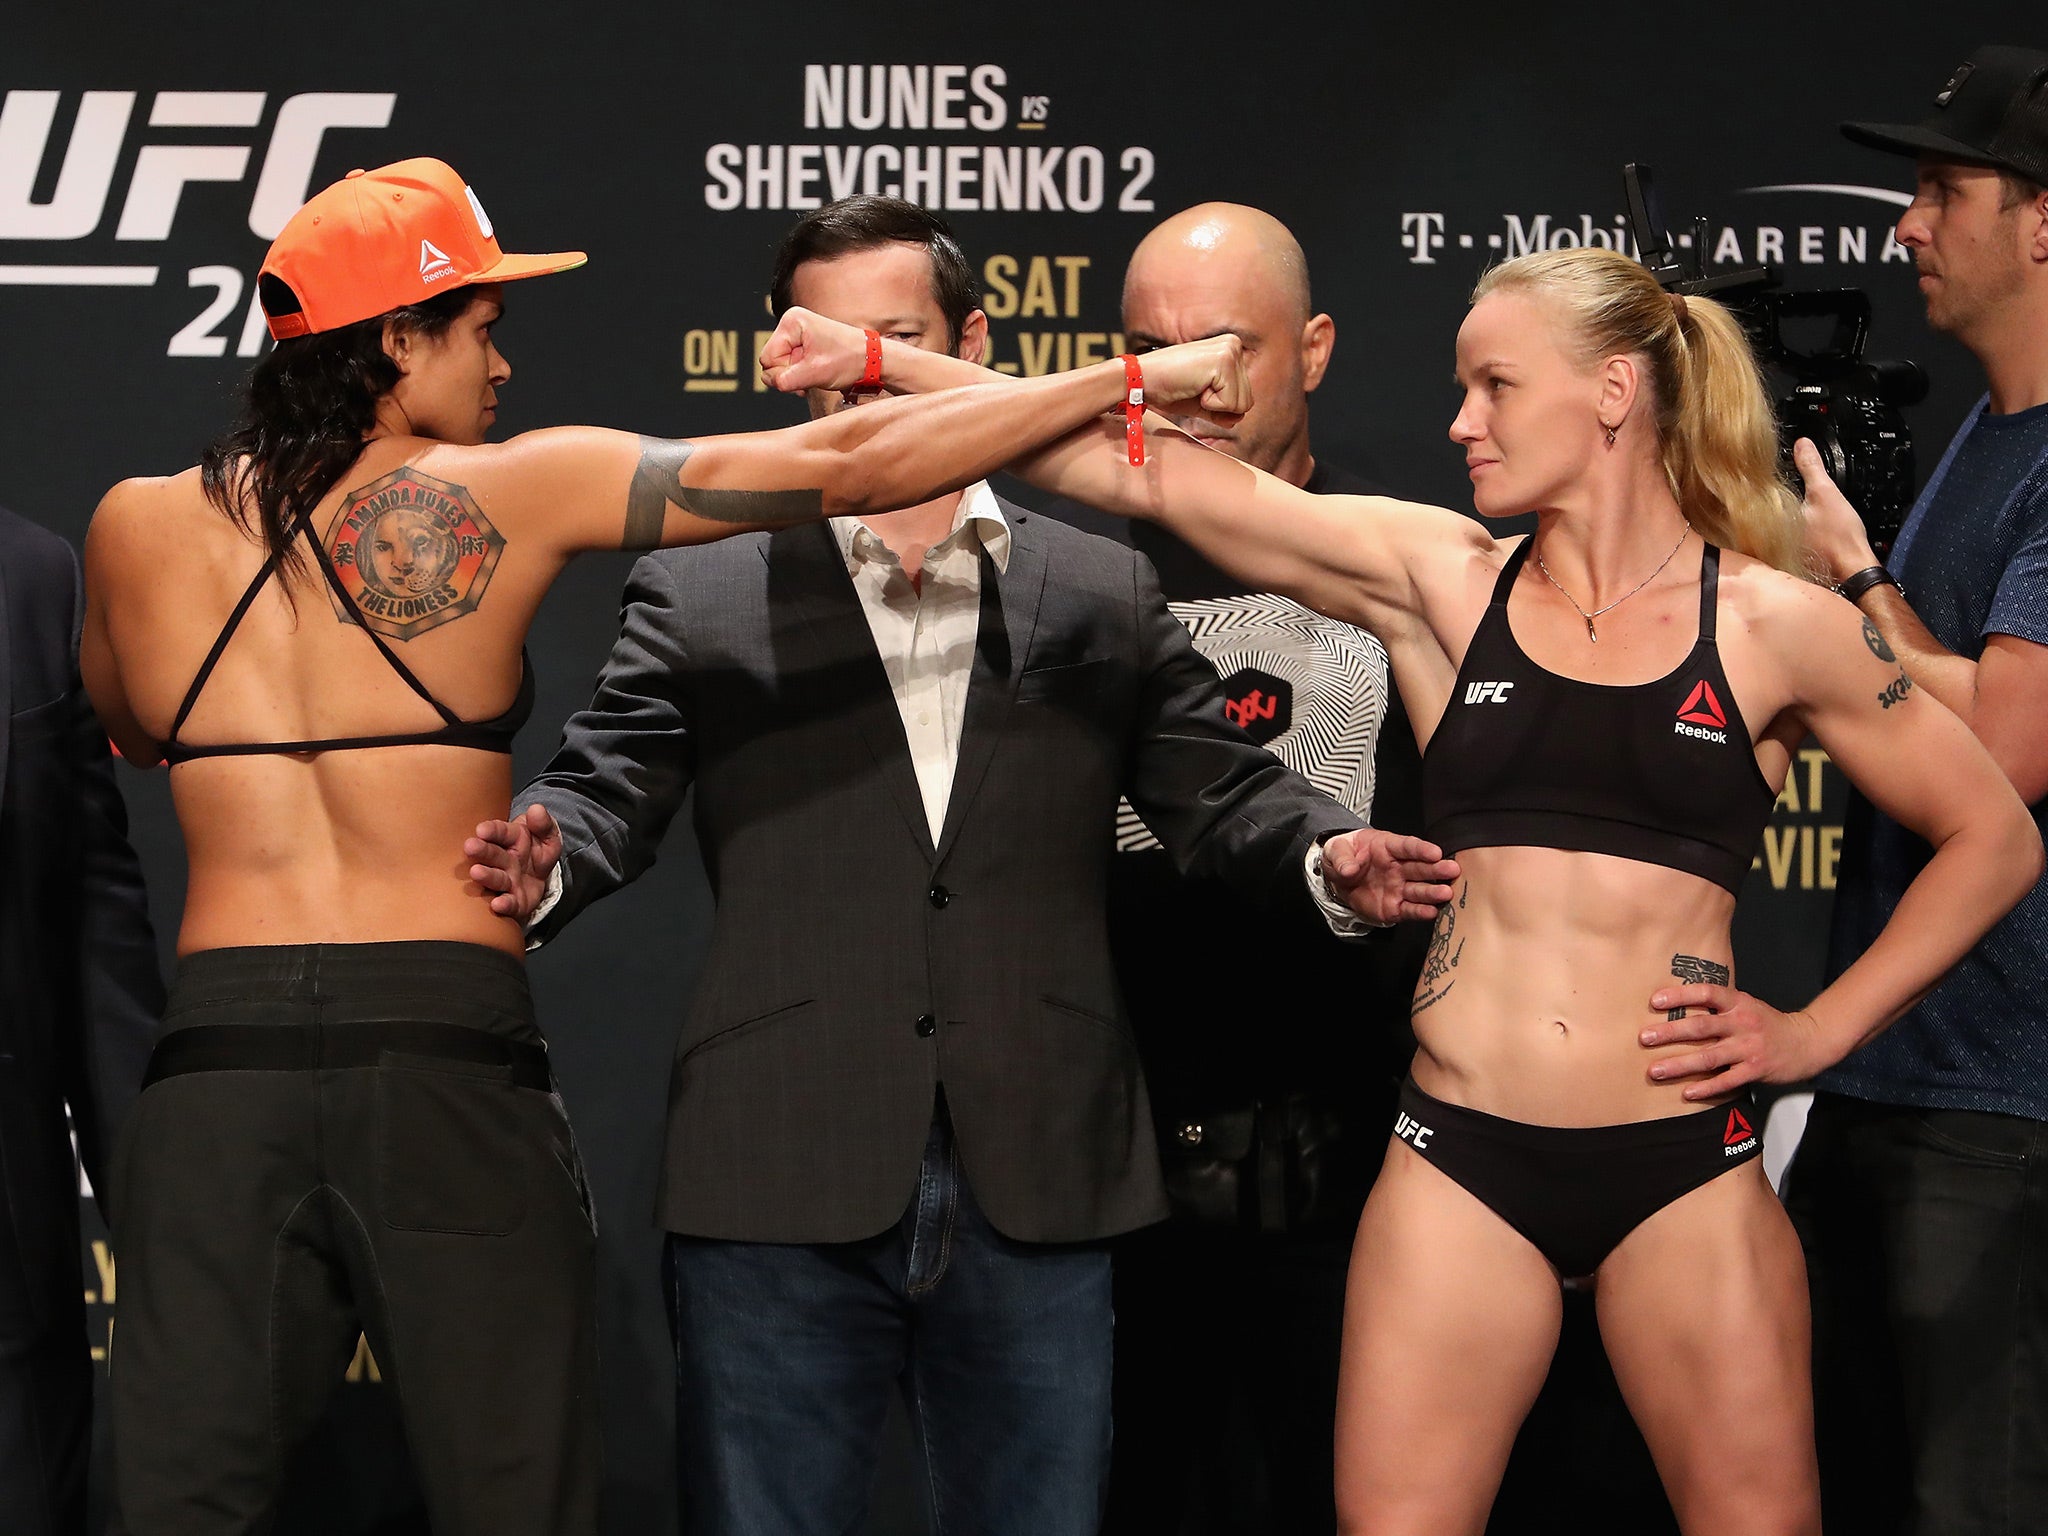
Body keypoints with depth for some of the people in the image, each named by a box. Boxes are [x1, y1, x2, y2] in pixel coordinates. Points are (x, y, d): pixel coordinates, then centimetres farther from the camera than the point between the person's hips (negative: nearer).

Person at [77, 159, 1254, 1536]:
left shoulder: (136, 526, 7)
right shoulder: (508, 490, -2)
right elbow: (842, 467, -4)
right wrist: (1130, 379, 1)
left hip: (218, 1059, 3)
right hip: (446, 1058, -2)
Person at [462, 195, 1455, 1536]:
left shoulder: (1103, 594, 15)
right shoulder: (700, 595, 12)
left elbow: (1215, 787, 11)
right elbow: (610, 785, 4)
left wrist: (1324, 851, -10)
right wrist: (547, 858, -19)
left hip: (1035, 1191, 1)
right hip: (781, 1192, -1)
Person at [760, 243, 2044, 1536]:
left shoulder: (1771, 623, 2)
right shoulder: (1439, 580, 6)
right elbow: (1150, 474, 2)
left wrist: (1818, 1033, 2)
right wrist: (889, 361, -2)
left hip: (1685, 1170, -1)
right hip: (1464, 1161, 1)